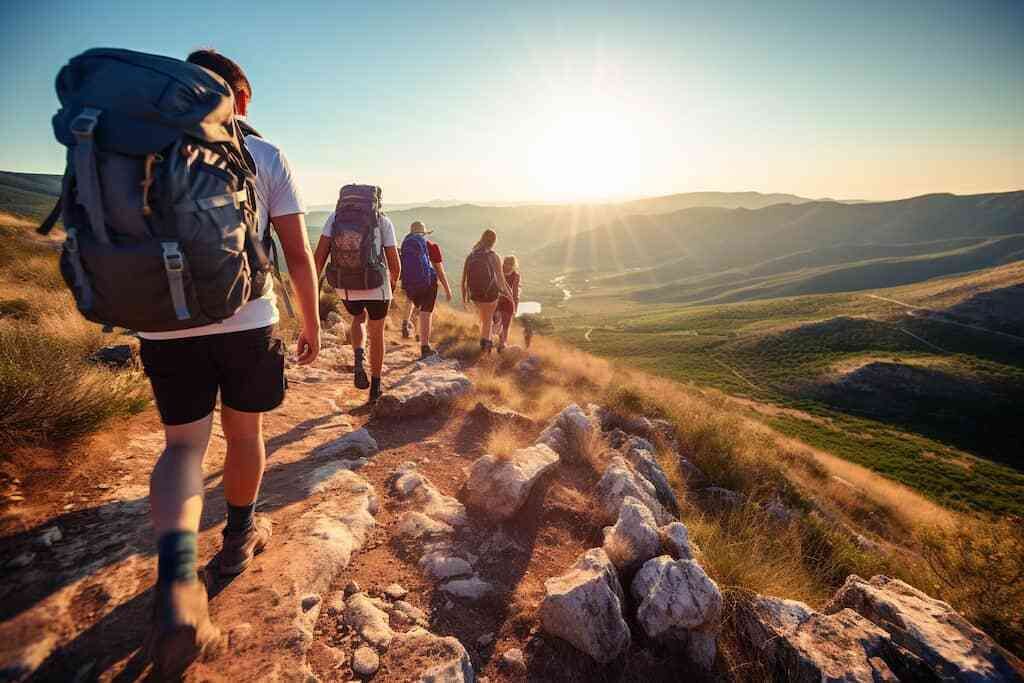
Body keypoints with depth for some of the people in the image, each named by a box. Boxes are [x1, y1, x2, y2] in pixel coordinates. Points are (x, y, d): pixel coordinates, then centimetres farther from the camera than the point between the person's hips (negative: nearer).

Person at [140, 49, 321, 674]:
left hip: (166, 324, 2)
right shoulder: (266, 155, 3)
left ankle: (177, 574, -13)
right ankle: (239, 537, 34)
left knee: (183, 445, 9)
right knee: (245, 434, 15)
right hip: (247, 318, -2)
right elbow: (299, 252, -2)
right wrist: (313, 323, 7)